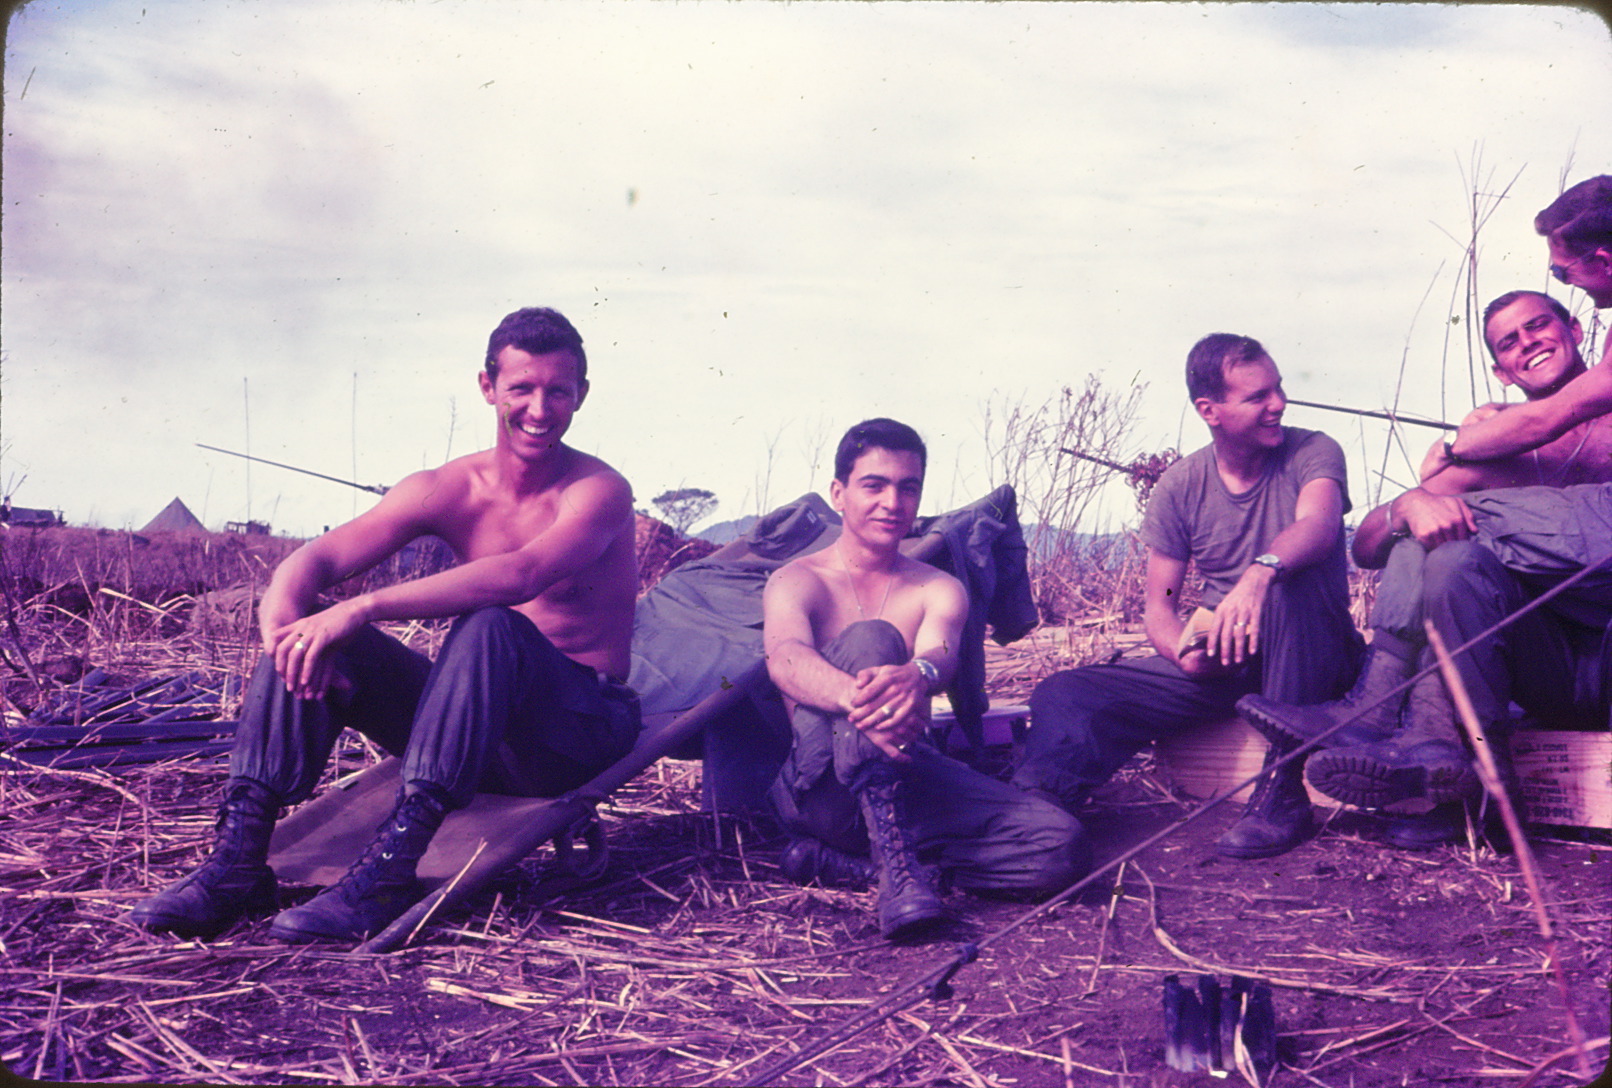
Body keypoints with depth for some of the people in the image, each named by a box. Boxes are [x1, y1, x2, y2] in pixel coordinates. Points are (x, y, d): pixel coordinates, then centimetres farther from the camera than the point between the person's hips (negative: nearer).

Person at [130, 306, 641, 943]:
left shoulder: (598, 491, -11)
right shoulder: (447, 490, 3)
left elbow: (520, 575, -32)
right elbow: (314, 560, -9)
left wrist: (364, 608, -38)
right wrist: (283, 621, -33)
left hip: (584, 731, -5)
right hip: (475, 730, 5)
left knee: (490, 625, -35)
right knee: (311, 635, -12)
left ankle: (391, 869, -39)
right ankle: (240, 858, -17)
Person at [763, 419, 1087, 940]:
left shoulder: (939, 589, 13)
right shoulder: (796, 580, 4)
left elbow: (941, 652, -12)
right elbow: (785, 658, -20)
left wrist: (917, 676, -40)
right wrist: (854, 697, -44)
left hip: (907, 779, 4)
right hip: (820, 788, -3)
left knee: (1061, 845, -18)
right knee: (870, 638, -28)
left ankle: (844, 863, -14)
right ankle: (896, 860, -38)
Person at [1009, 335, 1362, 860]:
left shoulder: (1312, 452, -5)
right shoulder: (1181, 486, 3)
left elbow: (1319, 524, -28)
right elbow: (1159, 605, 2)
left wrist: (1260, 572, -50)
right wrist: (1185, 653, -21)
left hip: (1312, 655, -3)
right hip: (1223, 662, 3)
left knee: (1287, 578, -38)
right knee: (1064, 697, -16)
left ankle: (1284, 791, -33)